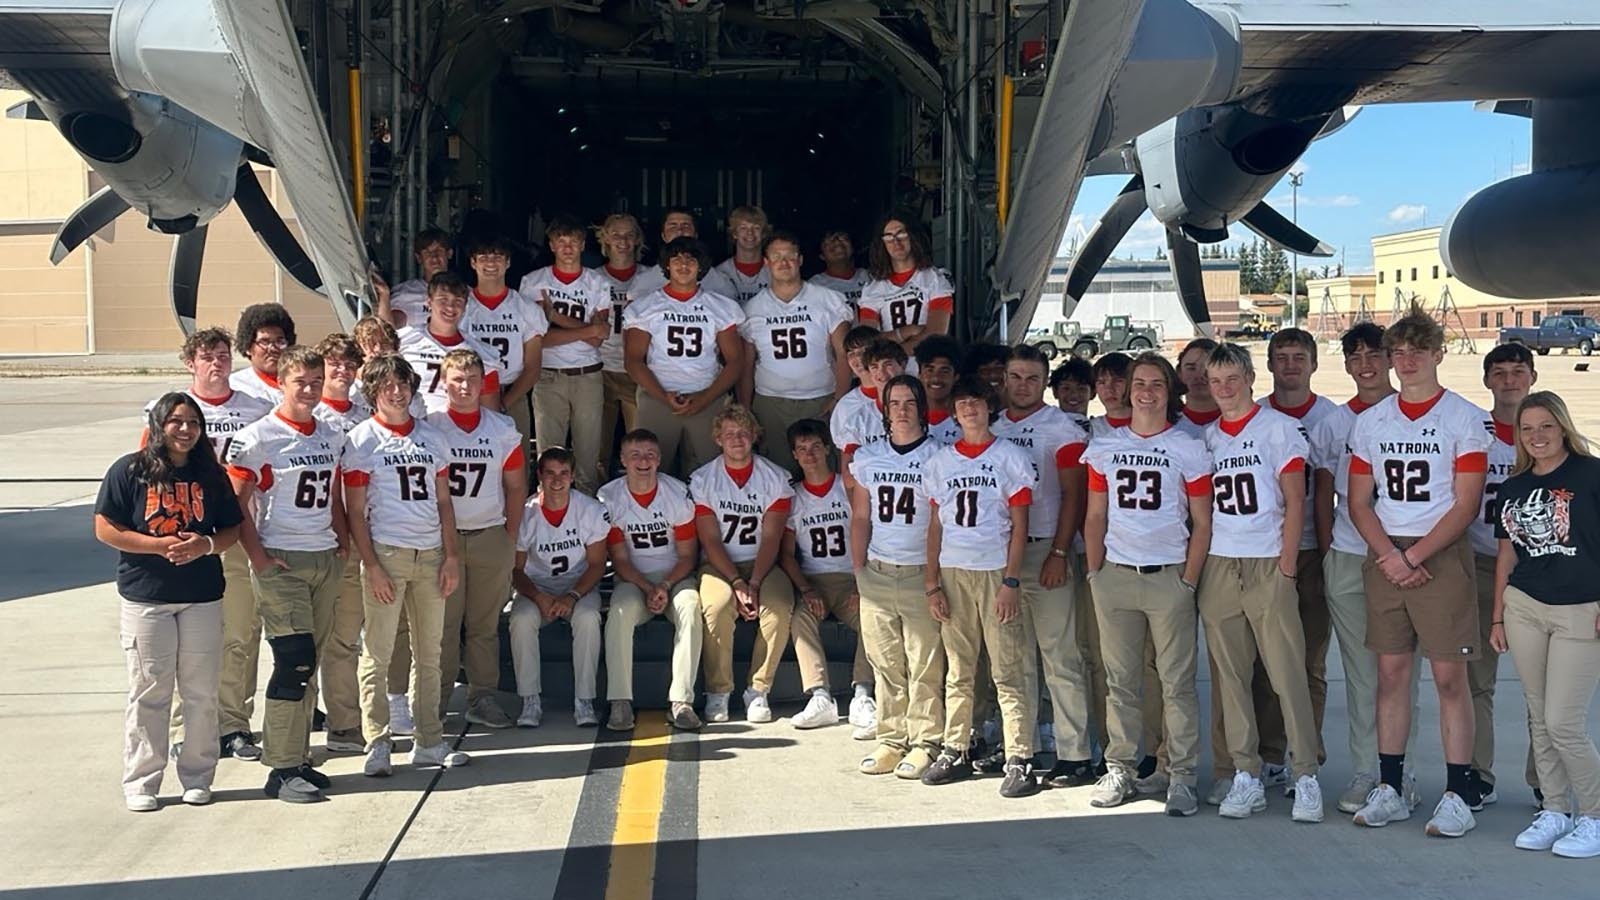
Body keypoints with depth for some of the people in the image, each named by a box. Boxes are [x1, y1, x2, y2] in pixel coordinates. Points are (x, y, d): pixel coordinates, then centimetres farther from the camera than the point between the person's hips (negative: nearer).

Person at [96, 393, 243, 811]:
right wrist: (162, 545, -15)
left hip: (203, 598, 3)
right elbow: (105, 529, -6)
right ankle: (140, 782, 12)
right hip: (145, 598, -3)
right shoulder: (129, 471, -3)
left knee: (202, 691, 5)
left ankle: (197, 777, 18)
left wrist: (205, 545, -11)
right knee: (149, 691, 2)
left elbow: (232, 529, 11)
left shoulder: (211, 475, 7)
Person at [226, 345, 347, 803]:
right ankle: (282, 769, -3)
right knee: (294, 661, -10)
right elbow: (237, 501, -7)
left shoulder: (332, 436, 12)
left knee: (307, 663, 11)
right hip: (281, 561, -6)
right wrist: (257, 556, -12)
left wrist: (343, 543, 10)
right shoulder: (259, 438, -7)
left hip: (326, 559, 6)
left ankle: (299, 757, 19)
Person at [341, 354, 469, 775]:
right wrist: (371, 566, -11)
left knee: (429, 652, 8)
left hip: (431, 554, 4)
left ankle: (429, 741, 15)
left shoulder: (432, 438, 13)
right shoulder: (360, 440, 0)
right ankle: (377, 744, 3)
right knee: (377, 653, -3)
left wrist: (452, 555, 6)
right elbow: (355, 511, -4)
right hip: (386, 551, -4)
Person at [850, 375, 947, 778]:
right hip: (876, 574, 4)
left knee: (924, 665, -3)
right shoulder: (868, 458, 12)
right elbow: (860, 518, 15)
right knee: (884, 663, 6)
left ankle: (925, 742, 5)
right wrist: (858, 571, 7)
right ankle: (891, 740, 14)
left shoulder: (938, 457, 0)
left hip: (921, 574, -4)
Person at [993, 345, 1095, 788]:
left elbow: (1073, 495, -6)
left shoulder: (1063, 429, 0)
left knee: (1061, 658, -5)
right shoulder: (992, 428, 14)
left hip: (1046, 552, -5)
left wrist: (1059, 553, -14)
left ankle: (1075, 755, -2)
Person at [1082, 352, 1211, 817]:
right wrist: (1094, 571, 5)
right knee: (1120, 681, 7)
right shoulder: (1103, 447, 10)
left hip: (1168, 577, -2)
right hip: (1115, 575, 3)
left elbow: (1202, 524, 1)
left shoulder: (1188, 448, 2)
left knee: (1177, 682, -1)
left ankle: (1181, 777, 5)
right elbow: (1095, 517, 13)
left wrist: (1188, 582, -5)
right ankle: (1120, 770, 14)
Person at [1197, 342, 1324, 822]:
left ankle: (1306, 777, 0)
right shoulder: (1204, 437, 13)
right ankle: (1245, 775, 10)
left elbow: (1295, 504, -2)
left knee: (1287, 671, -6)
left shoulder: (1280, 427, 1)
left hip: (1268, 565, -4)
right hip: (1217, 567, 4)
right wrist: (1196, 568, 5)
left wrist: (1286, 568, -9)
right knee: (1228, 675, 4)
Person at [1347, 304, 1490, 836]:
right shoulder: (1370, 421, 10)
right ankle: (1389, 791, 14)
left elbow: (1466, 504, -8)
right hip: (1384, 559, 4)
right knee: (1390, 673, 7)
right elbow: (1359, 501, 10)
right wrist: (1388, 555, -6)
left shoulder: (1464, 418, -2)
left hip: (1441, 557, -4)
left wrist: (1413, 555, -13)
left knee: (1449, 676, -3)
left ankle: (1459, 796, 3)